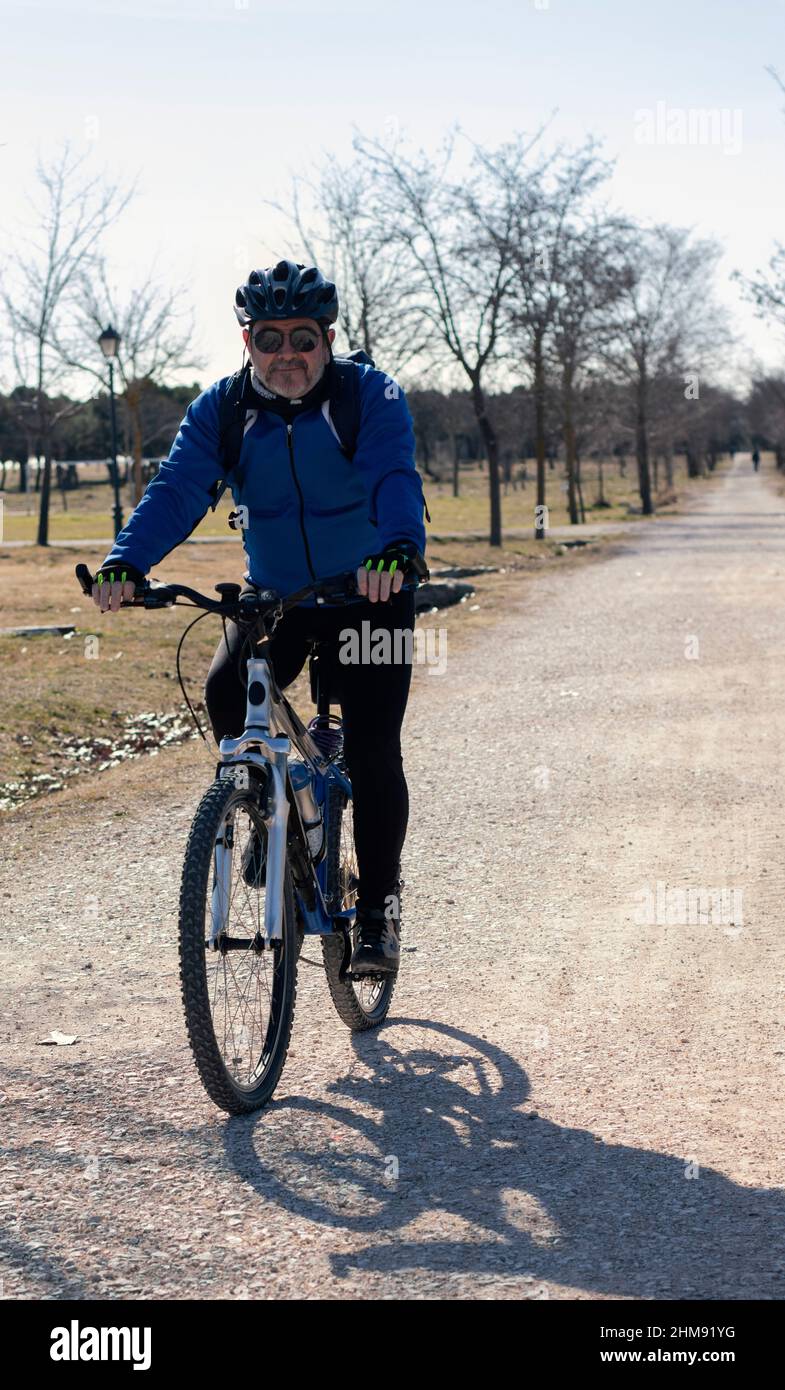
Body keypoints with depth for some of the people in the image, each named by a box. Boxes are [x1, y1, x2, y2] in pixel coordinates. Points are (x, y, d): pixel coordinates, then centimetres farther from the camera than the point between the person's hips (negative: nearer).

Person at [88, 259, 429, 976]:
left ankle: (379, 907, 8)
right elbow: (177, 489, -18)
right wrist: (126, 562, -37)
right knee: (228, 694, -23)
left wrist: (399, 549, -54)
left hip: (369, 598, -3)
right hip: (272, 596, 3)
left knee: (372, 752, -9)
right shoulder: (221, 409, -6)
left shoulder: (372, 397, -15)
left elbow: (395, 480, -31)